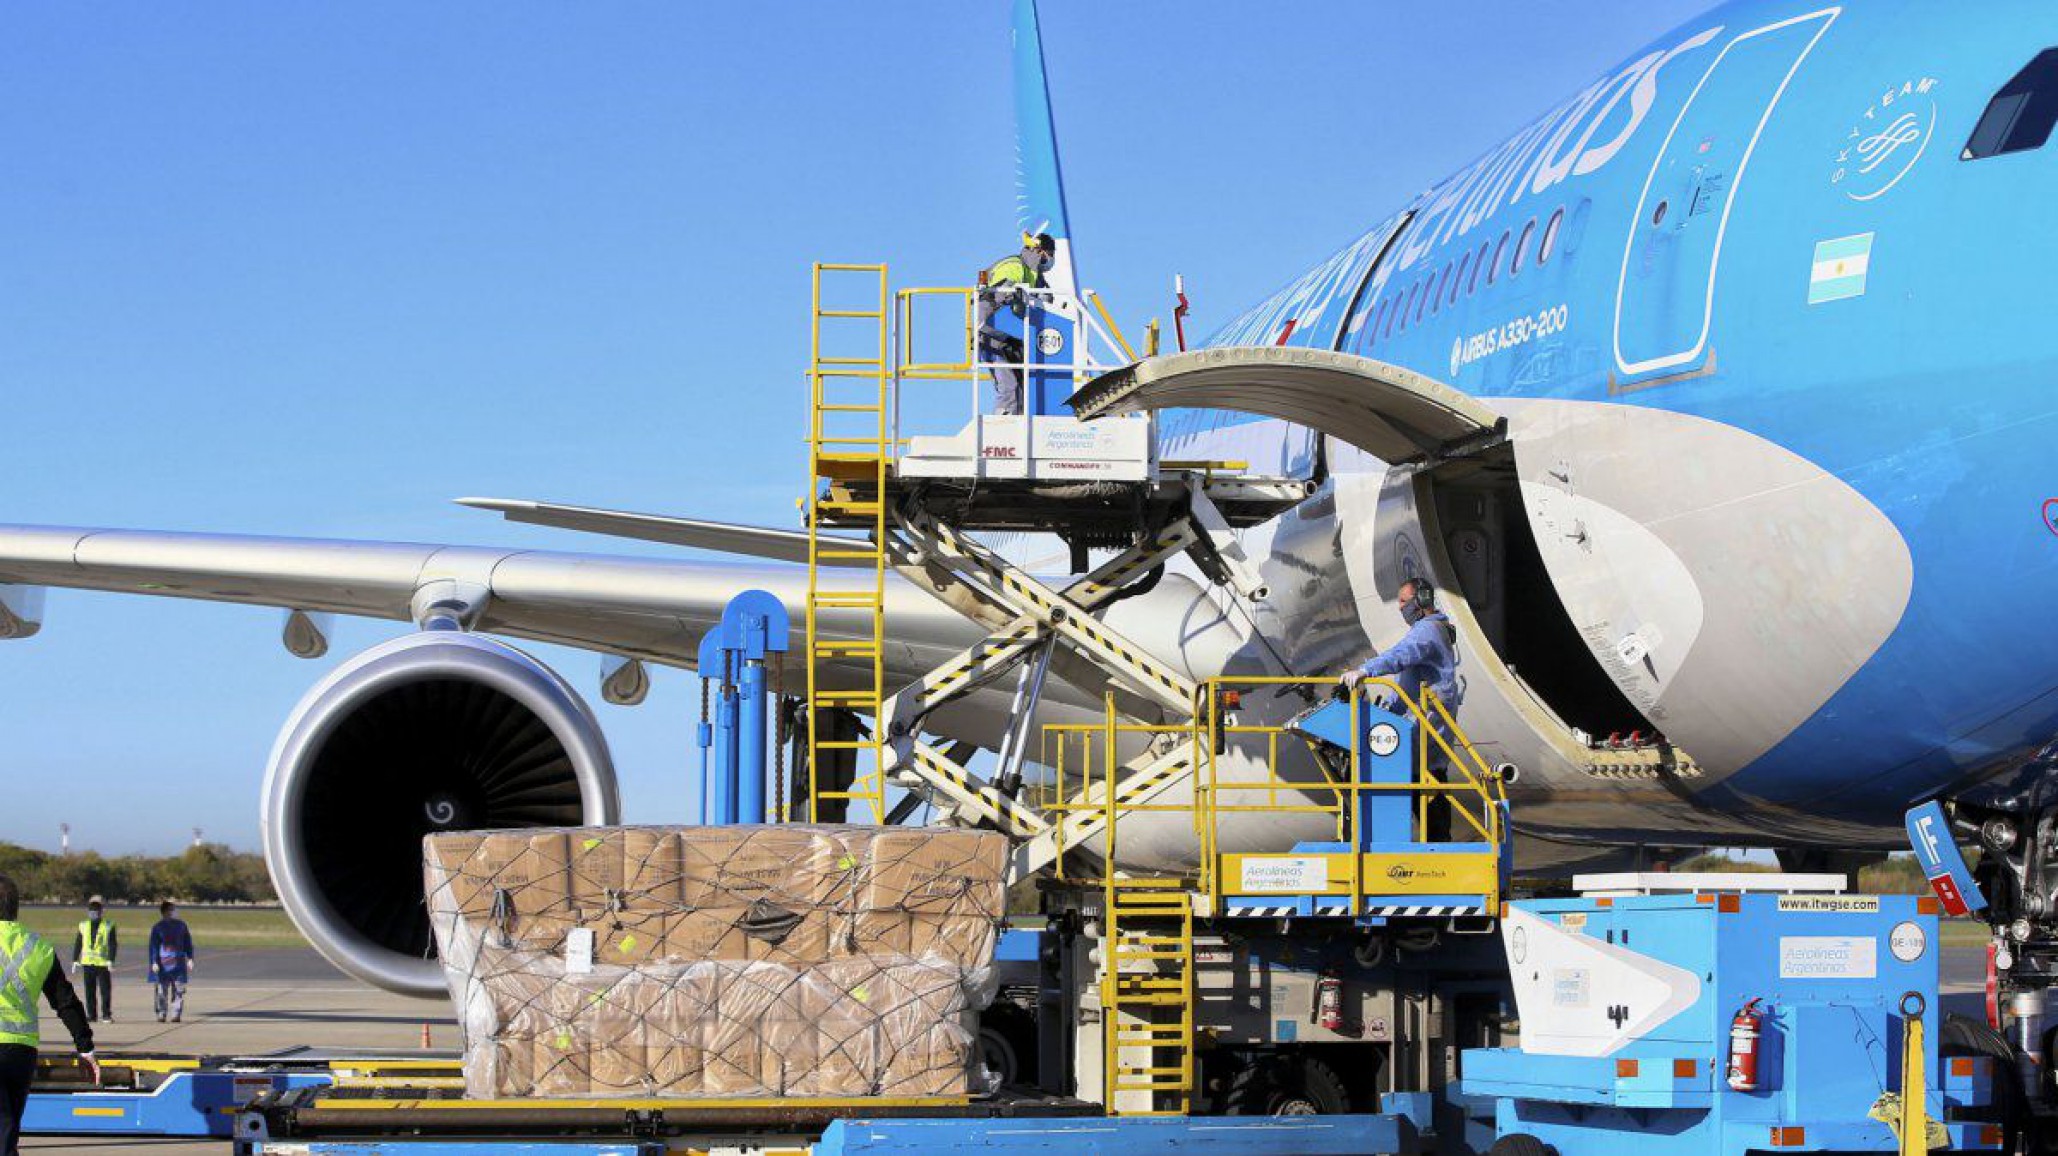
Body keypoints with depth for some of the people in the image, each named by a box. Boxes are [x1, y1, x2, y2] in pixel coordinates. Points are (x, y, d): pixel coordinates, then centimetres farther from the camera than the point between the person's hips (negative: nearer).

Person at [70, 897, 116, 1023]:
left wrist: (111, 960, -16)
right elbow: (77, 944, 12)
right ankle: (91, 1014, 11)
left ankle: (106, 1014, 4)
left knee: (105, 990, -2)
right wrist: (75, 960, 6)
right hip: (87, 963, 3)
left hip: (103, 964, -3)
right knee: (89, 991, 5)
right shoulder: (83, 925, 10)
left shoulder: (108, 926, -1)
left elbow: (113, 945, -6)